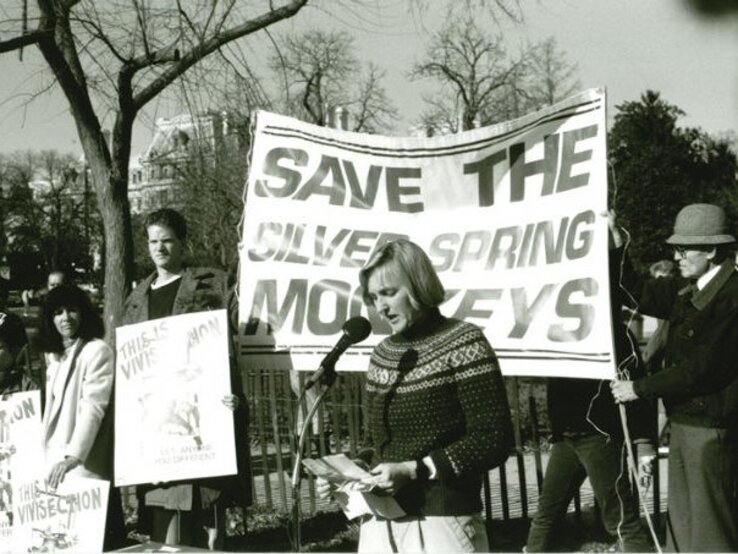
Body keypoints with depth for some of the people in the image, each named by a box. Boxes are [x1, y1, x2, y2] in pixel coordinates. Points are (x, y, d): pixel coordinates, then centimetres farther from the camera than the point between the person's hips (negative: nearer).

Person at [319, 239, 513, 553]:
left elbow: (493, 441, -12)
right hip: (380, 522, 6)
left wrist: (414, 471, -18)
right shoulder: (382, 354, 13)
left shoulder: (463, 344, -6)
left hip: (440, 521, -6)